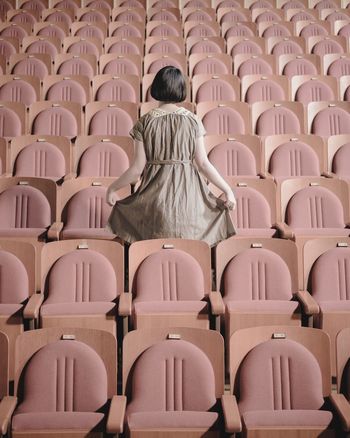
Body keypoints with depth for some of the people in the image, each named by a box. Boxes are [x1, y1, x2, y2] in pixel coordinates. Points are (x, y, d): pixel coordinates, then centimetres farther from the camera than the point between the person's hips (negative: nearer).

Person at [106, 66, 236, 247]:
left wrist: (113, 188, 9)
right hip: (188, 194, 0)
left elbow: (138, 168, -5)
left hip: (156, 196, 0)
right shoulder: (192, 120, -3)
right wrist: (228, 189, 3)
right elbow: (203, 163, -5)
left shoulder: (145, 122, -4)